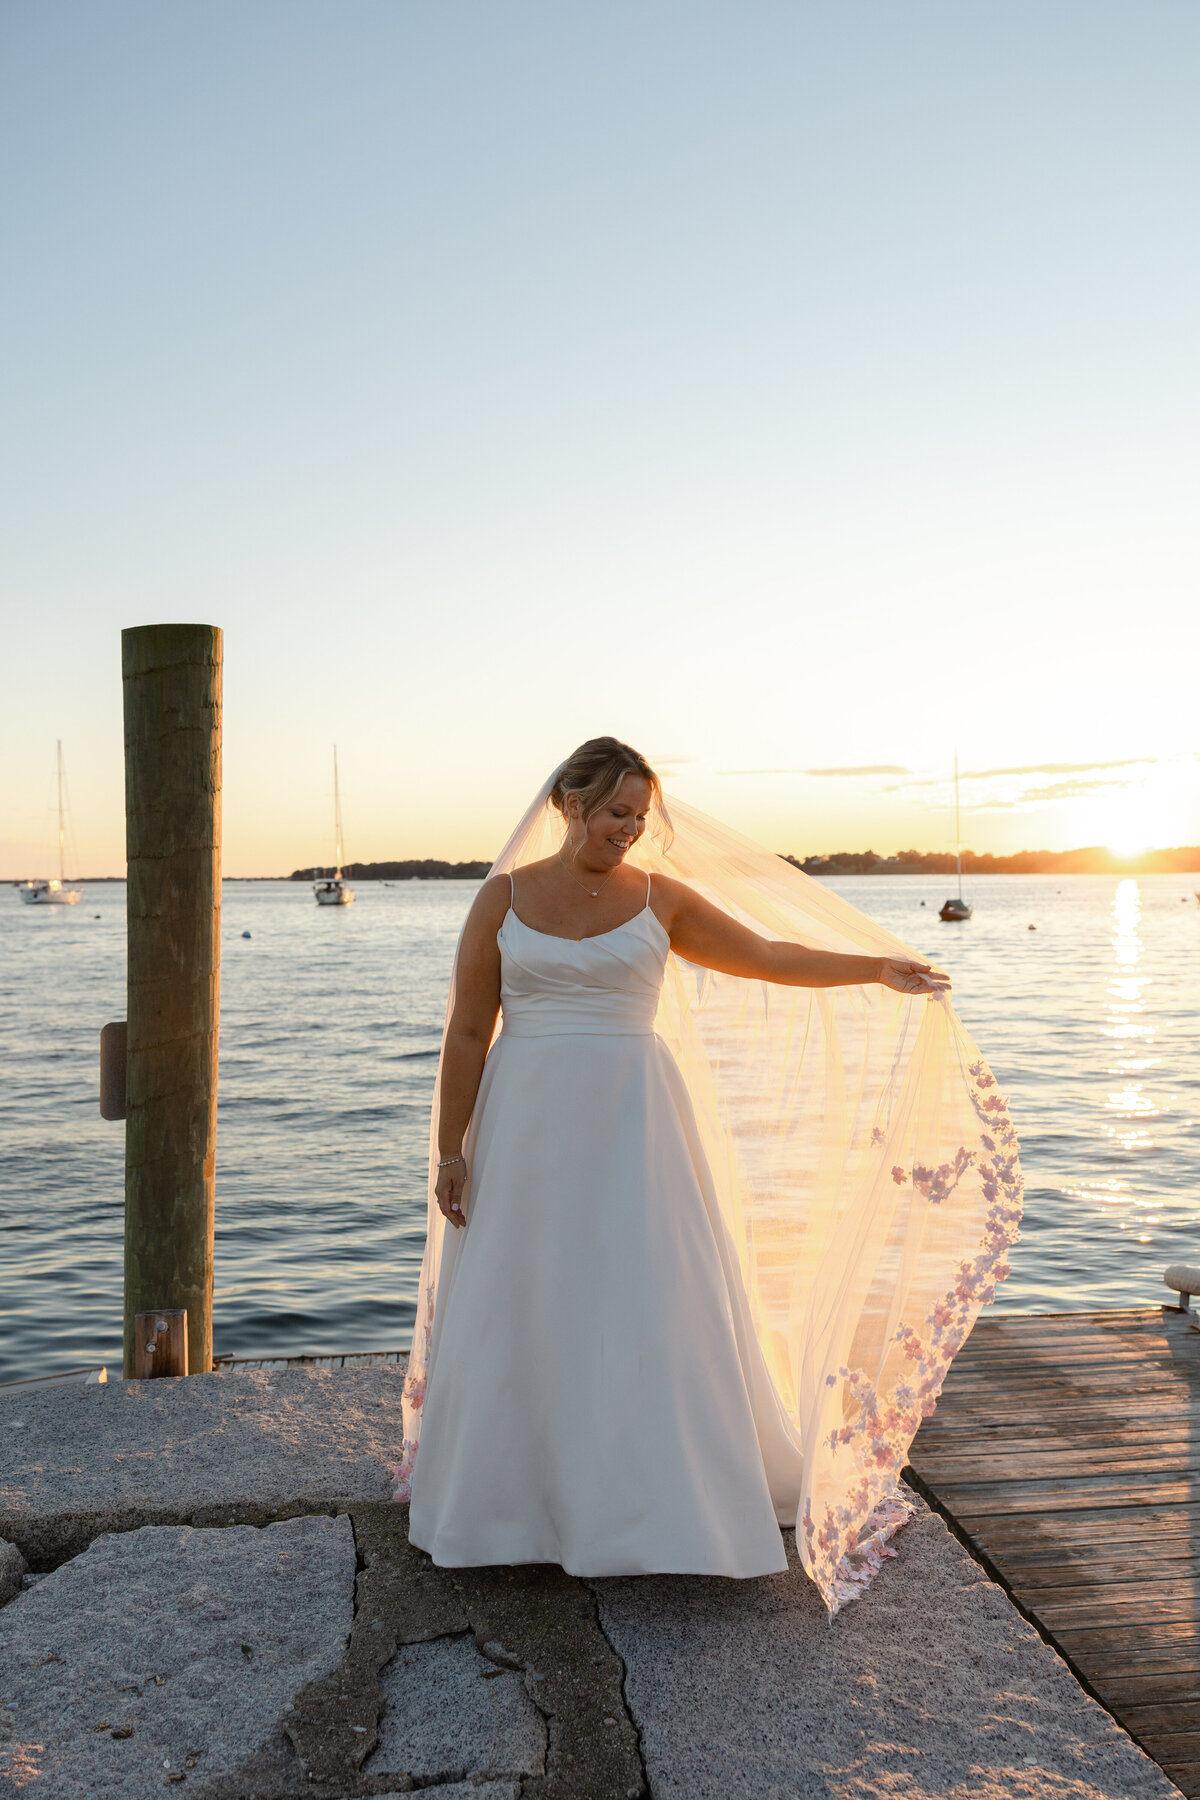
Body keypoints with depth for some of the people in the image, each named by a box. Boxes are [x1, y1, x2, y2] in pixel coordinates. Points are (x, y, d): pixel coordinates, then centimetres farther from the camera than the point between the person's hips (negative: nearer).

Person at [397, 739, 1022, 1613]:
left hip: (631, 1125, 0)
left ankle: (667, 1503, 18)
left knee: (648, 1303, 1)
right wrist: (451, 1151, 0)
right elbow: (468, 1033, 1)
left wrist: (877, 967, -6)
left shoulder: (659, 898, 2)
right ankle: (512, 1497, 27)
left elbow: (765, 956, 3)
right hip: (528, 1127, 0)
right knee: (520, 1310, 7)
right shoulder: (503, 898, 1)